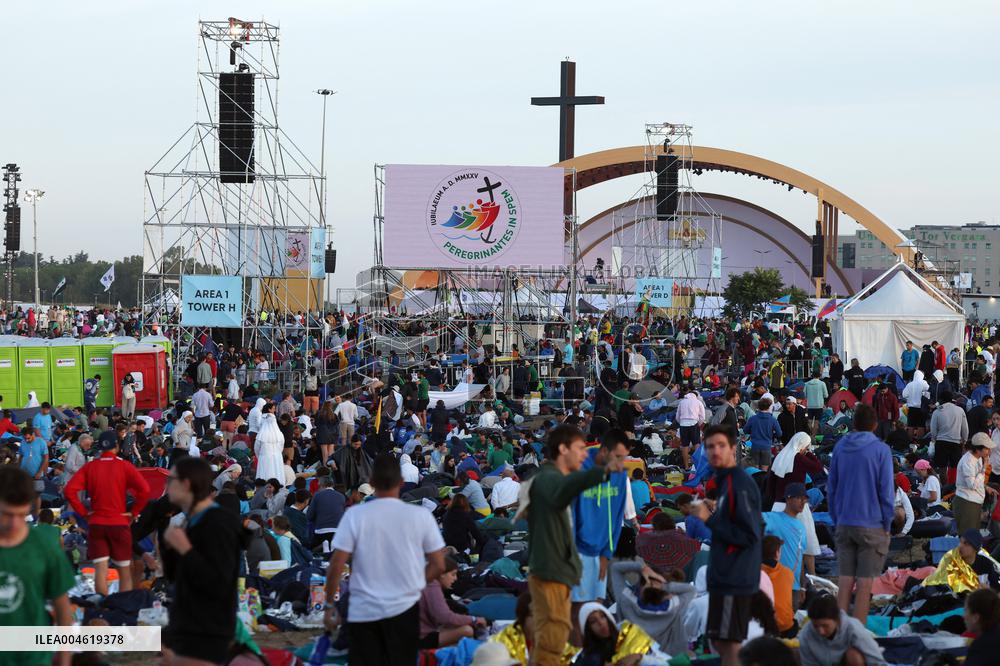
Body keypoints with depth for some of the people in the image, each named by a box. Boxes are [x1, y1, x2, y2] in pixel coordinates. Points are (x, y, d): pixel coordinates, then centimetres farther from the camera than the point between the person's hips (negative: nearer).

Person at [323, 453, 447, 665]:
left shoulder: (355, 514, -8)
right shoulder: (421, 515, -5)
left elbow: (336, 565, -8)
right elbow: (438, 566, 0)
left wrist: (329, 605, 4)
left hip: (363, 610, 0)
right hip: (404, 609, 0)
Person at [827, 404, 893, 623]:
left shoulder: (840, 447, 5)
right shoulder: (881, 450, -8)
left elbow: (831, 487, 9)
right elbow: (886, 490, -8)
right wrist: (887, 523, 1)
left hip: (844, 524, 4)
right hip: (872, 526, -4)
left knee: (845, 582, 9)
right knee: (865, 584, 1)